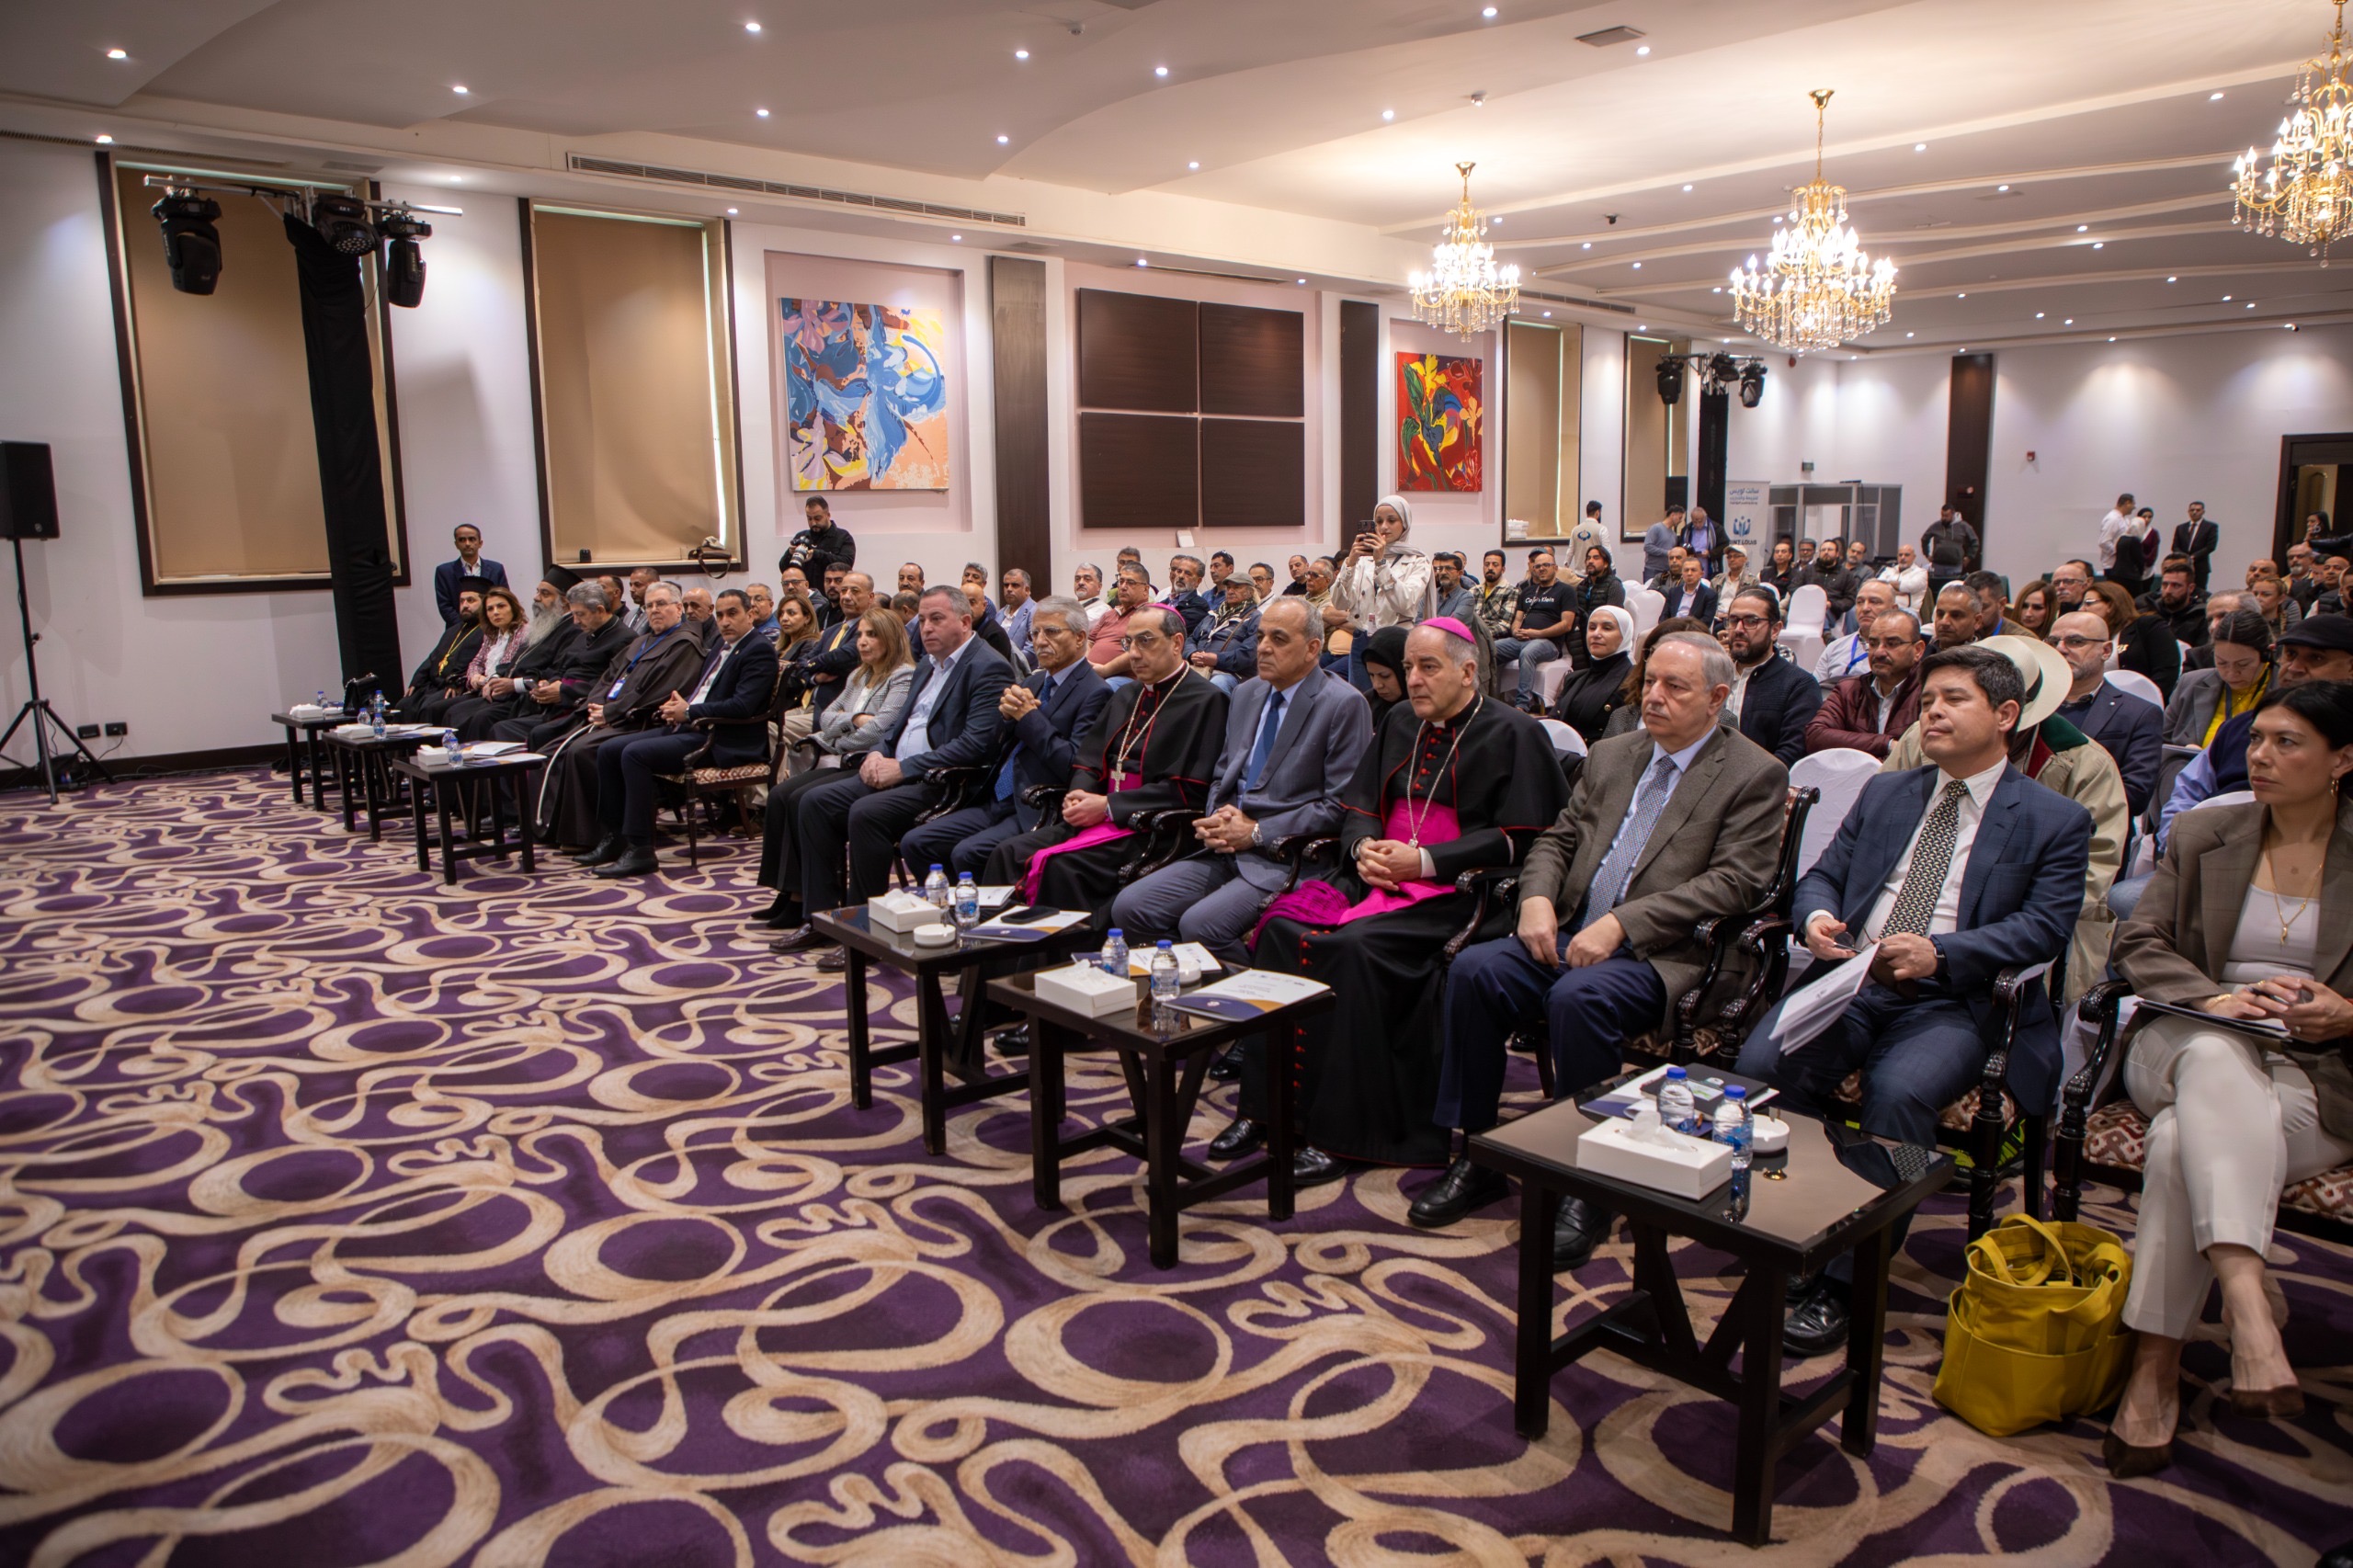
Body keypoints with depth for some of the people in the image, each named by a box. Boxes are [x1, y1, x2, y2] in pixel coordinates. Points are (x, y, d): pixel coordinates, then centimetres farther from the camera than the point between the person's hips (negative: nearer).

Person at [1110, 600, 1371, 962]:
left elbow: (1342, 807, -10)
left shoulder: (1344, 705, -6)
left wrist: (1257, 832, -13)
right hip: (1226, 849, 7)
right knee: (1129, 907, -10)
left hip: (1286, 858, -7)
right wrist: (1218, 822, 1)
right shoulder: (1246, 694, 16)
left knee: (1199, 924, -28)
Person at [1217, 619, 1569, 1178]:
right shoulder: (1400, 723, 19)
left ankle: (1339, 1131, -22)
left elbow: (1518, 838, -9)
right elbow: (1359, 808, 19)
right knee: (1282, 925, -20)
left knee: (1354, 945, -32)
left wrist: (1425, 860, -16)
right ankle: (1264, 1106, -15)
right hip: (1378, 875, 6)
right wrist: (1364, 847, -5)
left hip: (1454, 888, -6)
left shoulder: (1512, 734, -1)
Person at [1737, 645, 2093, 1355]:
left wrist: (1940, 953, -20)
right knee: (1763, 1061, -26)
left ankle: (1843, 1281, -20)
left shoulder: (2056, 822, 8)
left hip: (1955, 1003, -3)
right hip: (1851, 982, 4)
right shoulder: (1885, 792, 23)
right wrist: (1816, 915, -7)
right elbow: (1824, 873, 18)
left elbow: (2045, 926, -4)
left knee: (1899, 1091, -34)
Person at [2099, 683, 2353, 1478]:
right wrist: (2209, 996, -13)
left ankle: (2156, 1363, -31)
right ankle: (2248, 1309, -51)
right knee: (2219, 1058, -39)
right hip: (2189, 1047, 1)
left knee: (2184, 1139, -34)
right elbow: (2139, 944, 7)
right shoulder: (2205, 836, 16)